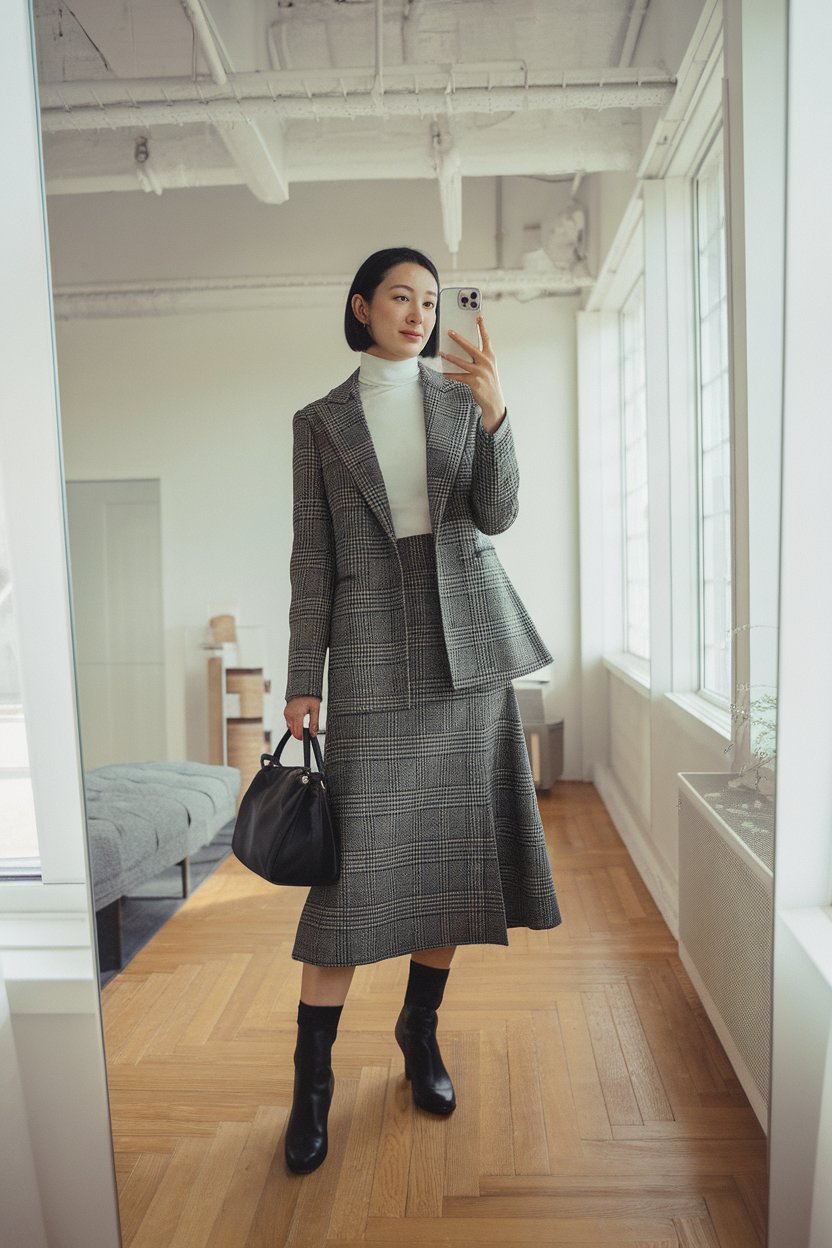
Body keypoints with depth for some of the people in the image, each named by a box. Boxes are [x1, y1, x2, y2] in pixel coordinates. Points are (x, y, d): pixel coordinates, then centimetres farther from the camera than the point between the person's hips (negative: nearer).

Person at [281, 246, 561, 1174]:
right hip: (374, 646, -2)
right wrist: (302, 680, -3)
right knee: (357, 853, -4)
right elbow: (312, 558, 2)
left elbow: (496, 515, -2)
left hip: (468, 638, 3)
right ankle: (312, 1080, 11)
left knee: (457, 841, 7)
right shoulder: (320, 423, 7)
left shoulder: (463, 398, 11)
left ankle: (419, 1029, 28)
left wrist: (495, 415, -18)